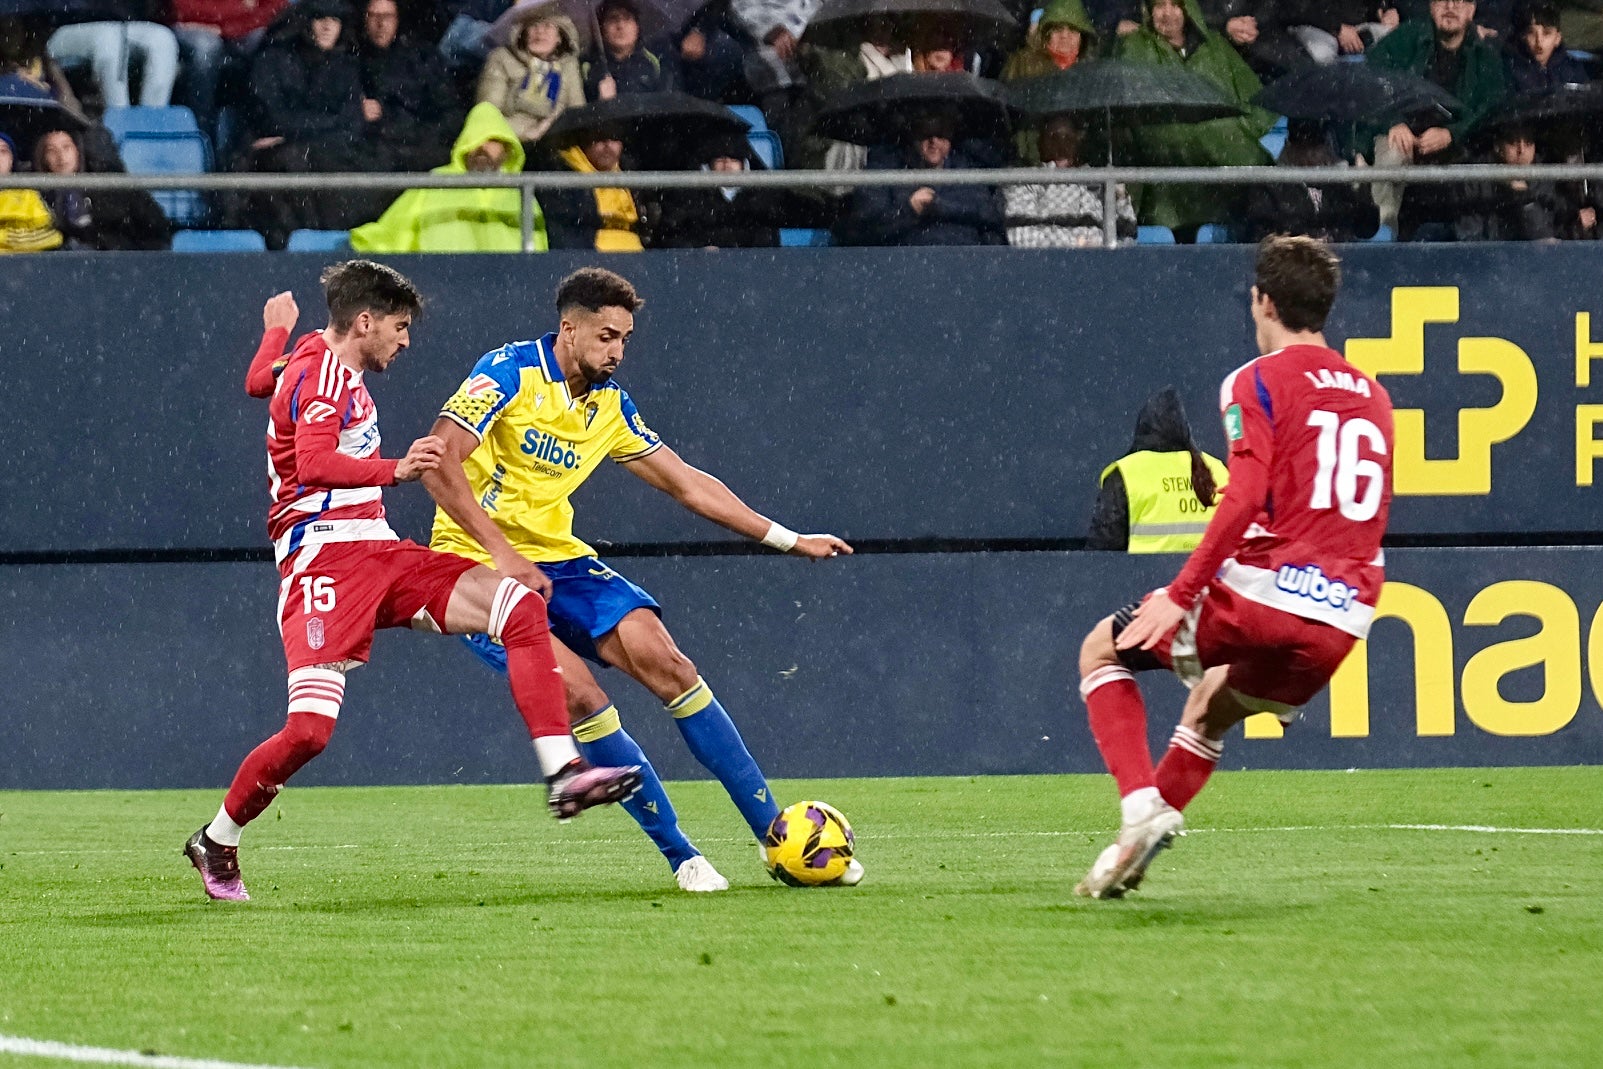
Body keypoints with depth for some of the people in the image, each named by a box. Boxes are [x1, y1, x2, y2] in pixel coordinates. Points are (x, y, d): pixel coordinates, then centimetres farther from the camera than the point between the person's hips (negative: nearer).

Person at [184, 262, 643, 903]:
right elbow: (313, 464, -26)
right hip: (326, 557, -10)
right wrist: (397, 470, -35)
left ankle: (562, 773, -17)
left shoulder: (326, 366, 23)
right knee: (311, 728, -20)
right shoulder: (323, 373, -8)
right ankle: (216, 844, 3)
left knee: (523, 608, -9)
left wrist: (277, 330, 61)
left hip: (378, 551, 10)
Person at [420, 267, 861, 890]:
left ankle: (777, 835, -7)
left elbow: (687, 484, 15)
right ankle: (681, 857, -12)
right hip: (478, 566, -6)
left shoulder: (610, 407, 7)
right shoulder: (510, 372, -13)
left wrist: (787, 540, 13)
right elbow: (439, 462, -21)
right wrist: (503, 554, -25)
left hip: (556, 559, 6)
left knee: (666, 663, -11)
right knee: (578, 693, -24)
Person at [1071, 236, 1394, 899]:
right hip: (1344, 623, 6)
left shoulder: (1257, 382, -3)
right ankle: (1135, 851, 27)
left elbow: (1246, 497, -17)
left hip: (1261, 595, -6)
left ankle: (1142, 807, -3)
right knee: (1212, 705, 32)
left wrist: (1181, 594, -16)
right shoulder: (1372, 397, 17)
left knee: (1102, 650, 14)